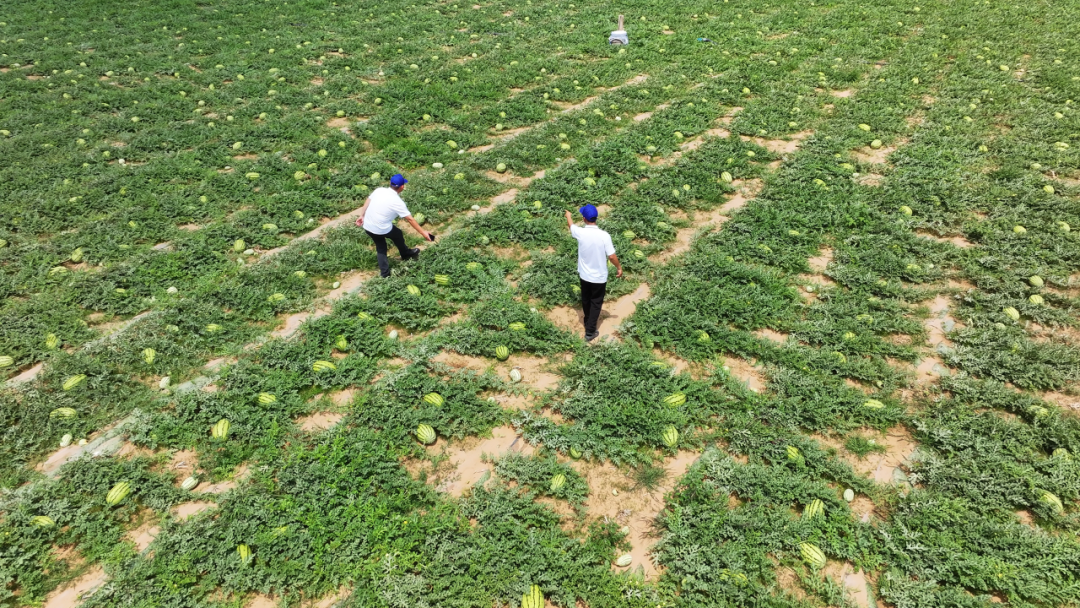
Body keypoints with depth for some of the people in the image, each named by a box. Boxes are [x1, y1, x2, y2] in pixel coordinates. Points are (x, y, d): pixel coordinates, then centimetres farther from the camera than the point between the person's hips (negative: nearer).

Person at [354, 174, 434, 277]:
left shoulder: (379, 190, -4)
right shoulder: (397, 202, -17)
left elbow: (367, 202, 5)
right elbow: (410, 219, -14)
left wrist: (362, 216, 18)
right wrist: (423, 232, -8)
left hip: (367, 226, 5)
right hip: (381, 229, -5)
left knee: (380, 248, 23)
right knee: (398, 235, 25)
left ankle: (385, 272, 24)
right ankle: (406, 254, 48)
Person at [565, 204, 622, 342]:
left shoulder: (580, 233, -16)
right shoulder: (604, 236, -23)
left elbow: (571, 225, 8)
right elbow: (612, 256, -18)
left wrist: (568, 215, 31)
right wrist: (619, 268, 2)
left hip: (584, 275, 3)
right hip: (599, 277, -3)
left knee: (586, 301, 24)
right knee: (596, 303, 12)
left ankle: (588, 322, 47)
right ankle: (590, 332, 15)